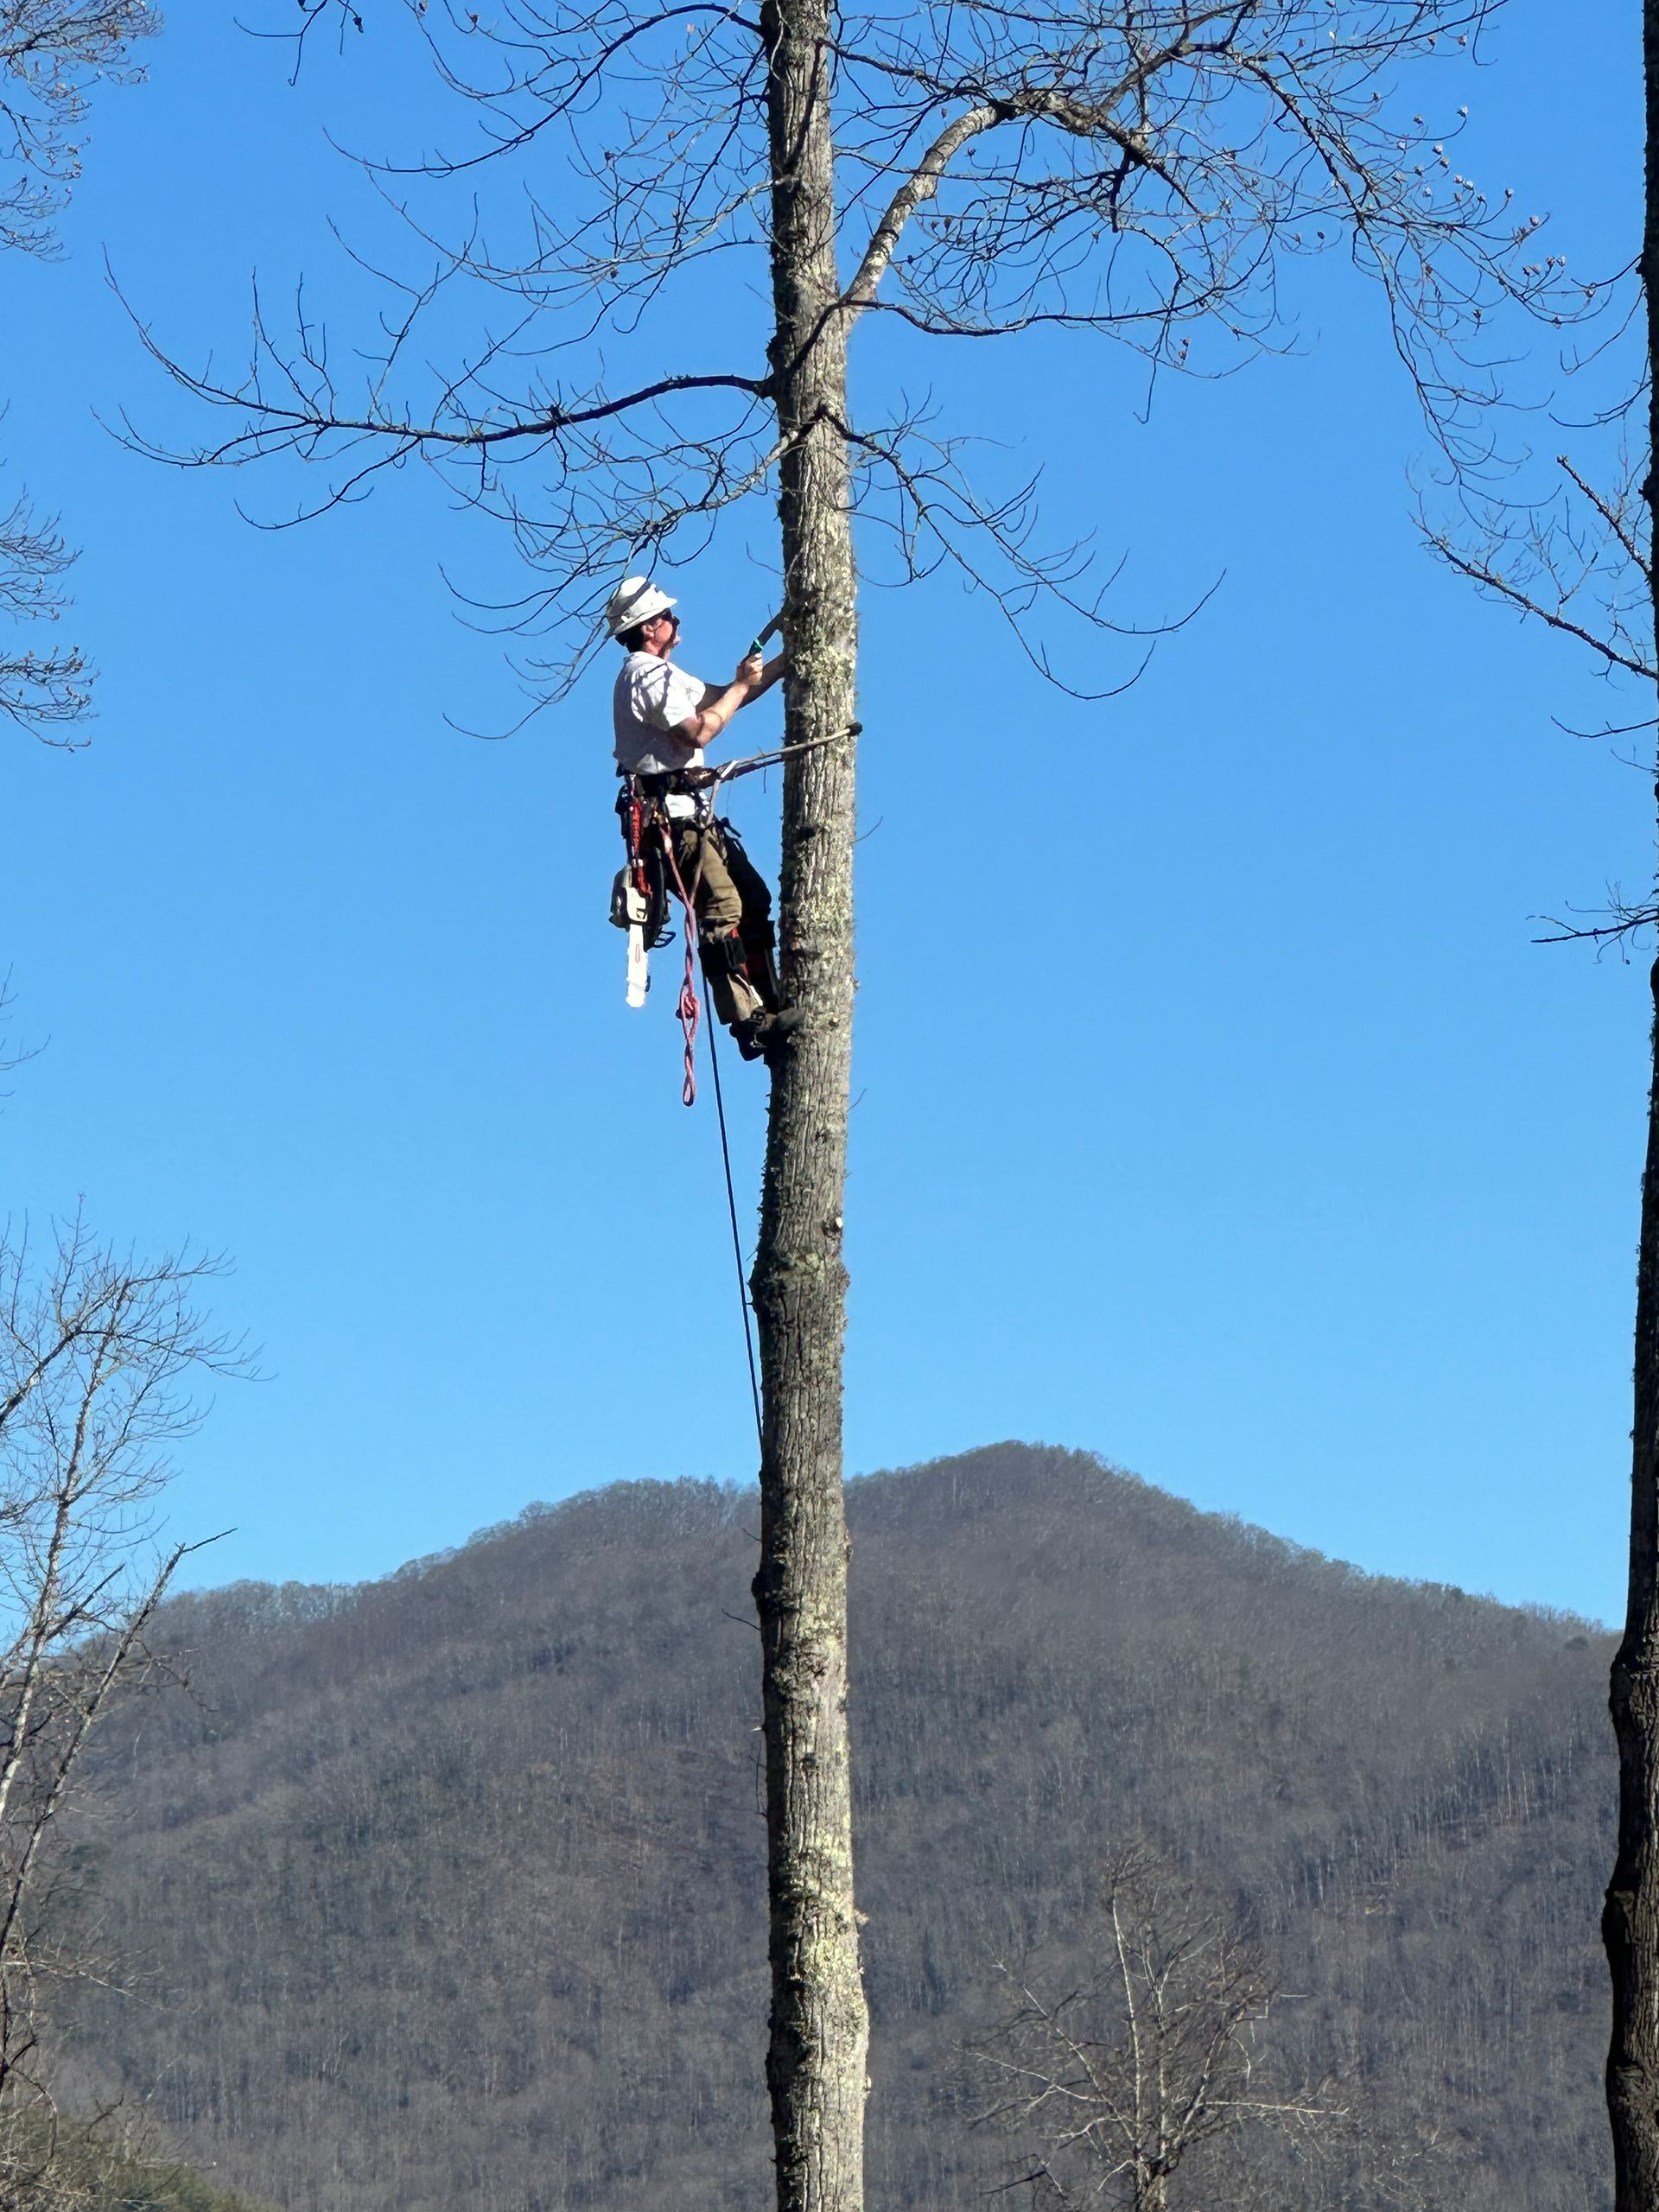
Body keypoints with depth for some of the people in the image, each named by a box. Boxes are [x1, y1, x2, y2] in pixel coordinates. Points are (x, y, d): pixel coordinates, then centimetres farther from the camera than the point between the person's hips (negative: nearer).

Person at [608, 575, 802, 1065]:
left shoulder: (665, 674, 24)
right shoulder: (647, 675, -11)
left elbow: (722, 699, 26)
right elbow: (699, 731, -21)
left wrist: (787, 660, 19)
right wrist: (741, 685, -9)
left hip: (689, 810, 11)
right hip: (671, 812, -11)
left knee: (752, 896, 9)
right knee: (723, 907, -18)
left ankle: (767, 1005, 11)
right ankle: (748, 1022, -24)